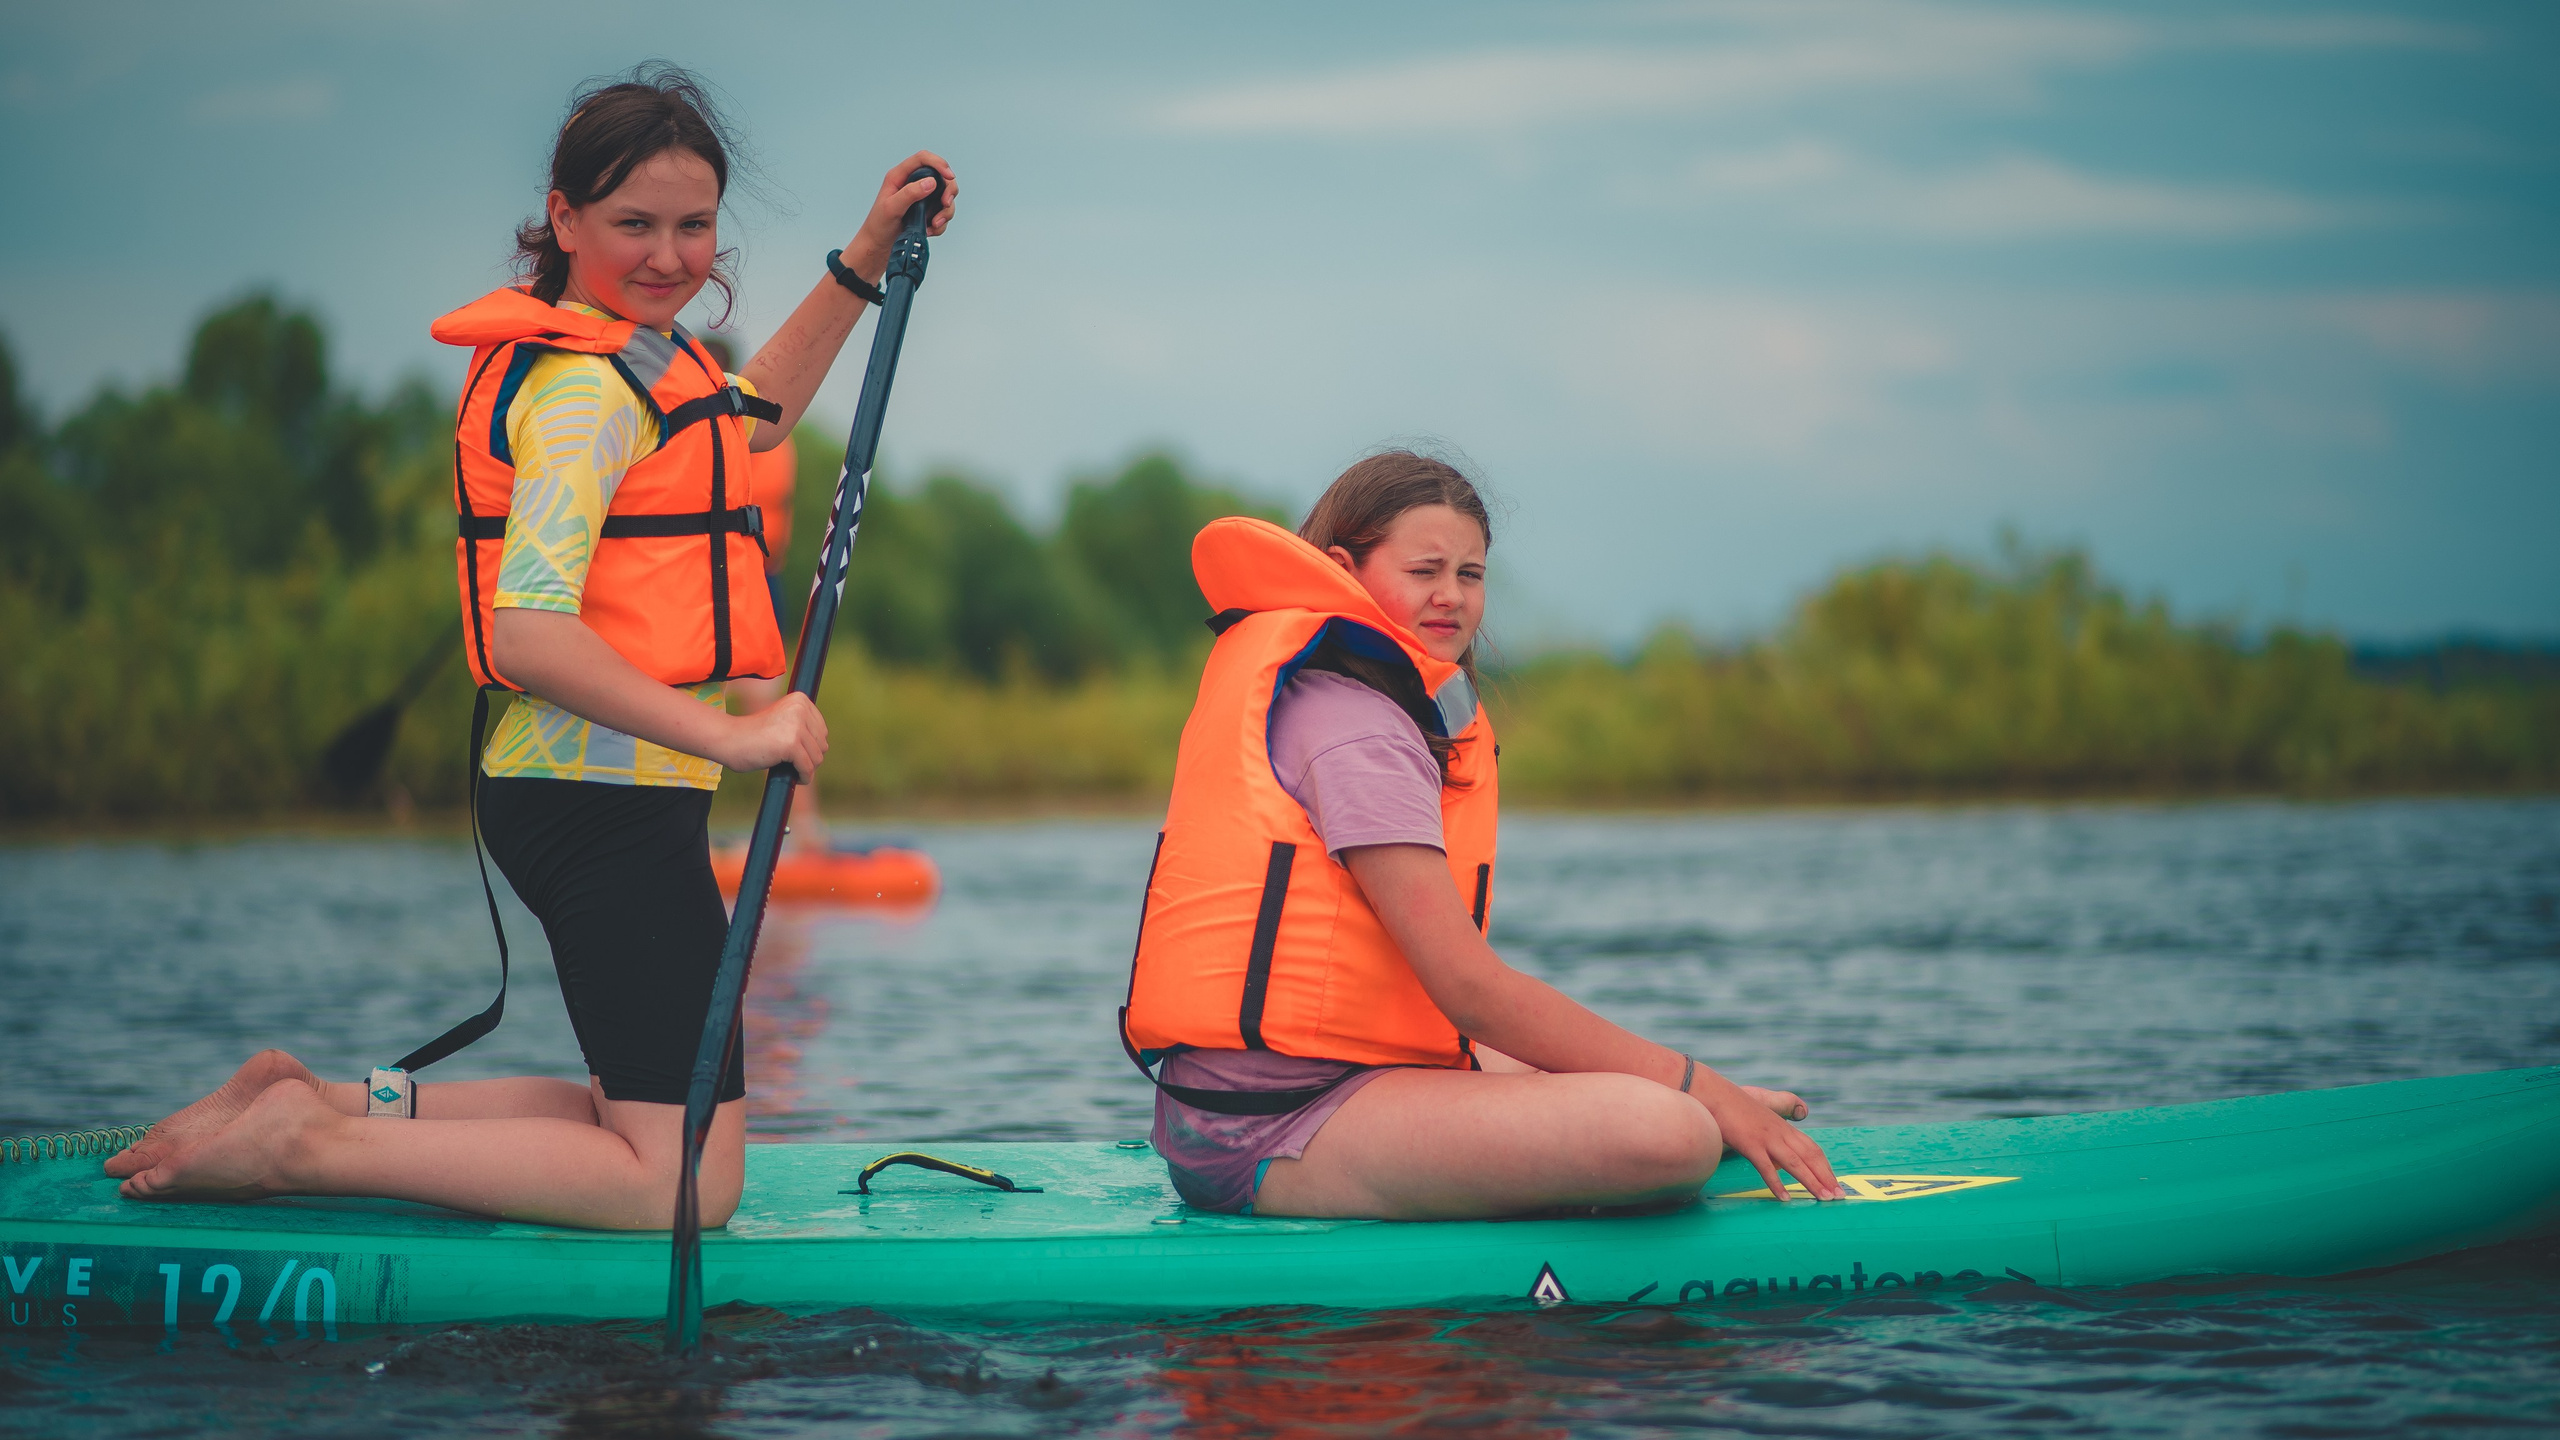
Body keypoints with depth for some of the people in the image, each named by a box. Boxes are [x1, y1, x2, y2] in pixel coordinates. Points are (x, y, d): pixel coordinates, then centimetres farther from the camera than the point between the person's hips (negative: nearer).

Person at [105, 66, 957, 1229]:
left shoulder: (624, 357, 15)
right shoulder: (588, 388, -15)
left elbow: (749, 414, 37)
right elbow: (530, 635, -26)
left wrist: (867, 255, 31)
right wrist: (730, 734, -25)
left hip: (581, 792, 10)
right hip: (611, 803, -10)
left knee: (649, 1120, 19)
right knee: (684, 1187, -10)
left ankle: (322, 1102, 16)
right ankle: (314, 1144, -9)